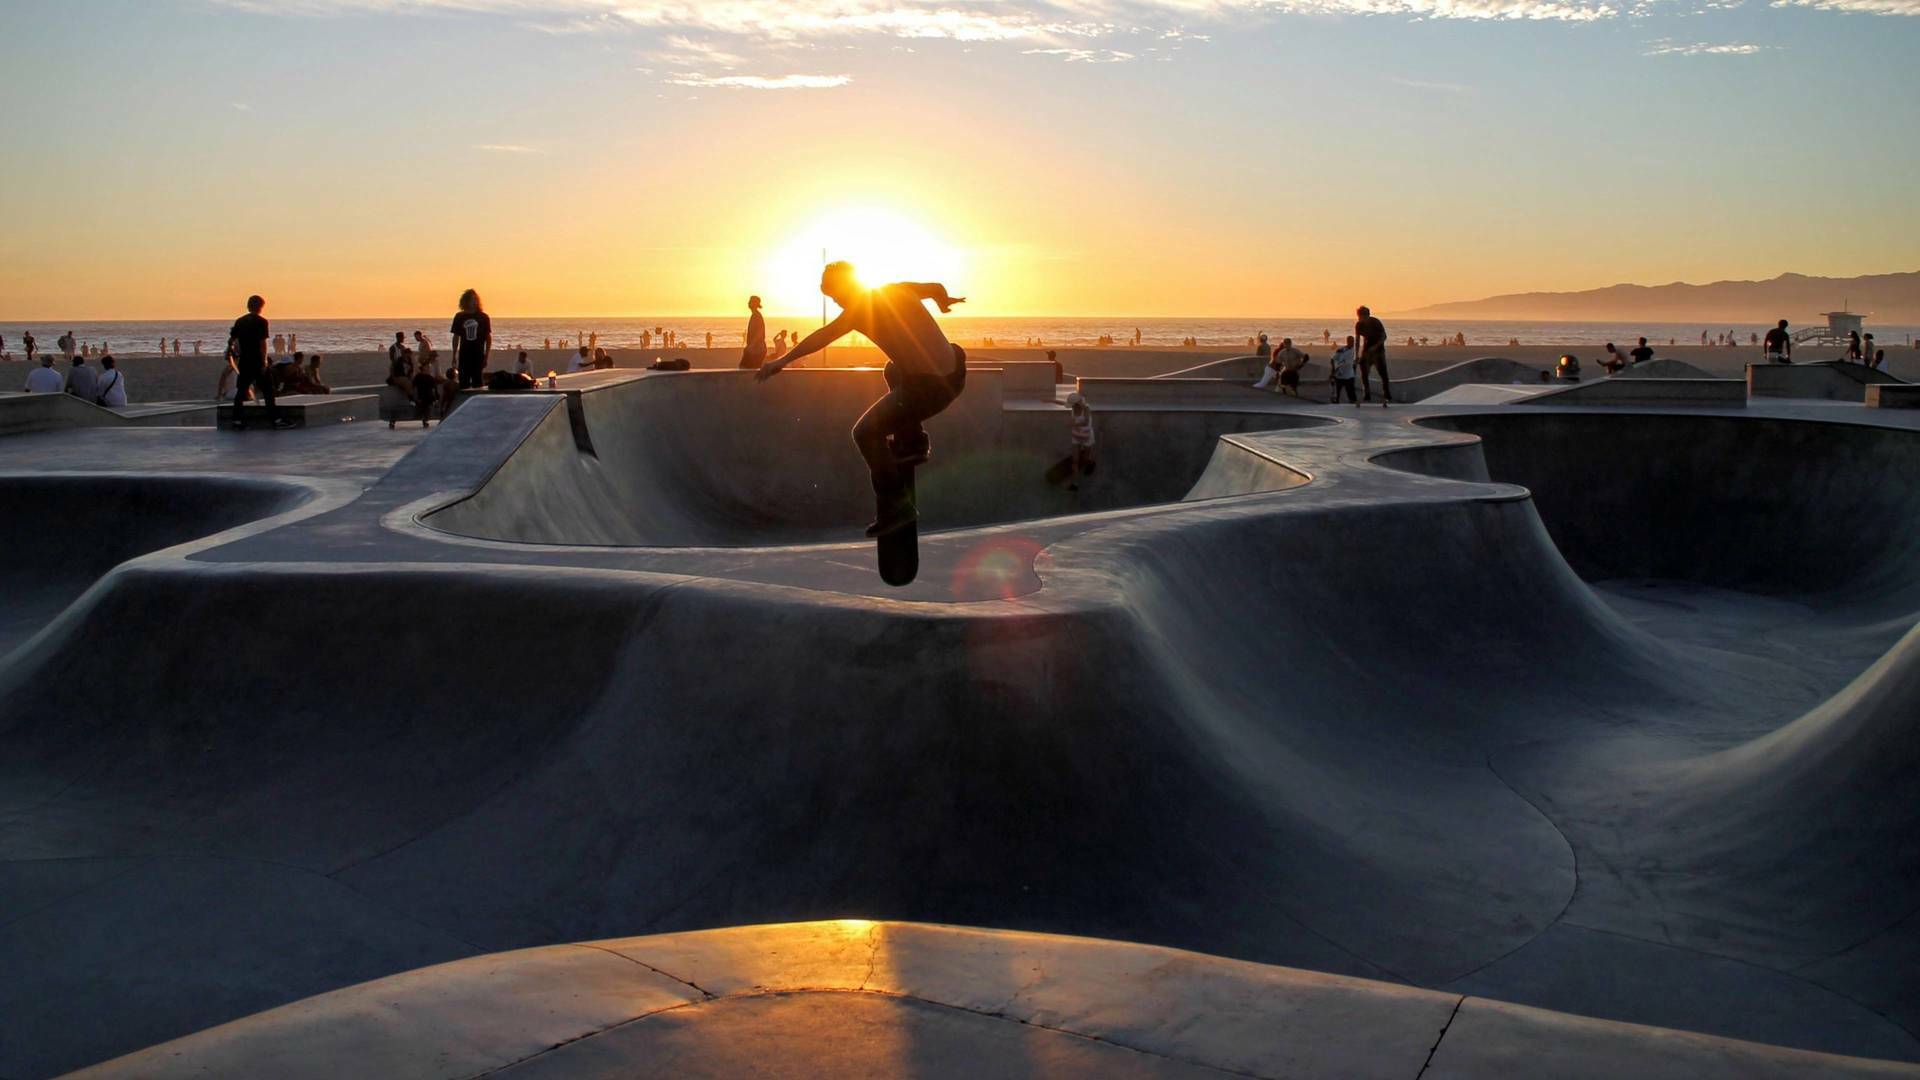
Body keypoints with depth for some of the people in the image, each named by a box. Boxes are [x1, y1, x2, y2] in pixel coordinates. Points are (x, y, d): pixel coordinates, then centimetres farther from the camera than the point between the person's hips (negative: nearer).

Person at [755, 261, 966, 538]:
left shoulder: (859, 310, -6)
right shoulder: (898, 290, 13)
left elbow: (822, 336, -14)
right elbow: (936, 288, 29)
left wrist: (782, 361, -16)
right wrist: (945, 301, 51)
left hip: (928, 387, -8)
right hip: (955, 374, 8)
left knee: (866, 433, 2)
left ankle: (895, 506, 2)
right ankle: (912, 440, 33)